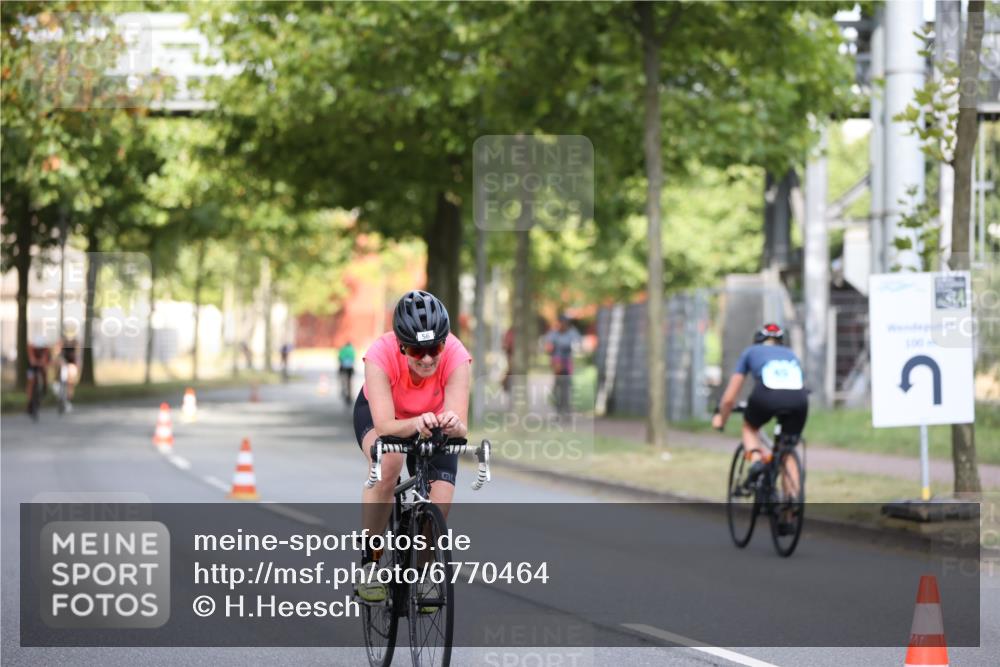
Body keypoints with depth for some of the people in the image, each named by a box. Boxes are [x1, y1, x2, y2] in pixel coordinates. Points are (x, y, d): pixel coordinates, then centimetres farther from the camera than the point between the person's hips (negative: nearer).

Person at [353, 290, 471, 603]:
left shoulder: (456, 357, -36)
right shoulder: (381, 355, -38)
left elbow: (460, 427, -43)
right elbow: (385, 426, -44)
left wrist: (452, 425, -67)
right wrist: (416, 424, -65)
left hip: (434, 419, 2)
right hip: (378, 413, -2)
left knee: (439, 509, -12)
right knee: (388, 462, -35)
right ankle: (369, 562, -20)